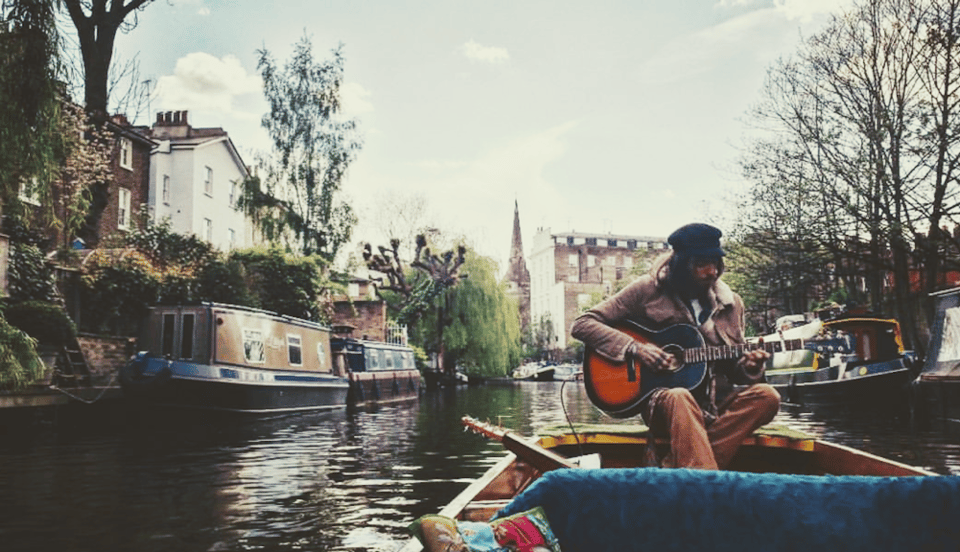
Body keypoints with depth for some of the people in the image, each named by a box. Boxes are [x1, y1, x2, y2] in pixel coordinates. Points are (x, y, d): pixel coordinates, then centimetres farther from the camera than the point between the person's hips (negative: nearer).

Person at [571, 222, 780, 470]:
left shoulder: (730, 303, 12)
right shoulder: (649, 289, -1)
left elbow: (732, 368, 18)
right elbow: (582, 324, -4)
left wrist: (748, 366, -6)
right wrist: (634, 348, -16)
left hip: (715, 399, 5)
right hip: (660, 396, -5)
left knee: (767, 396, -24)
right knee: (679, 398, -38)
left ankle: (677, 468, -28)